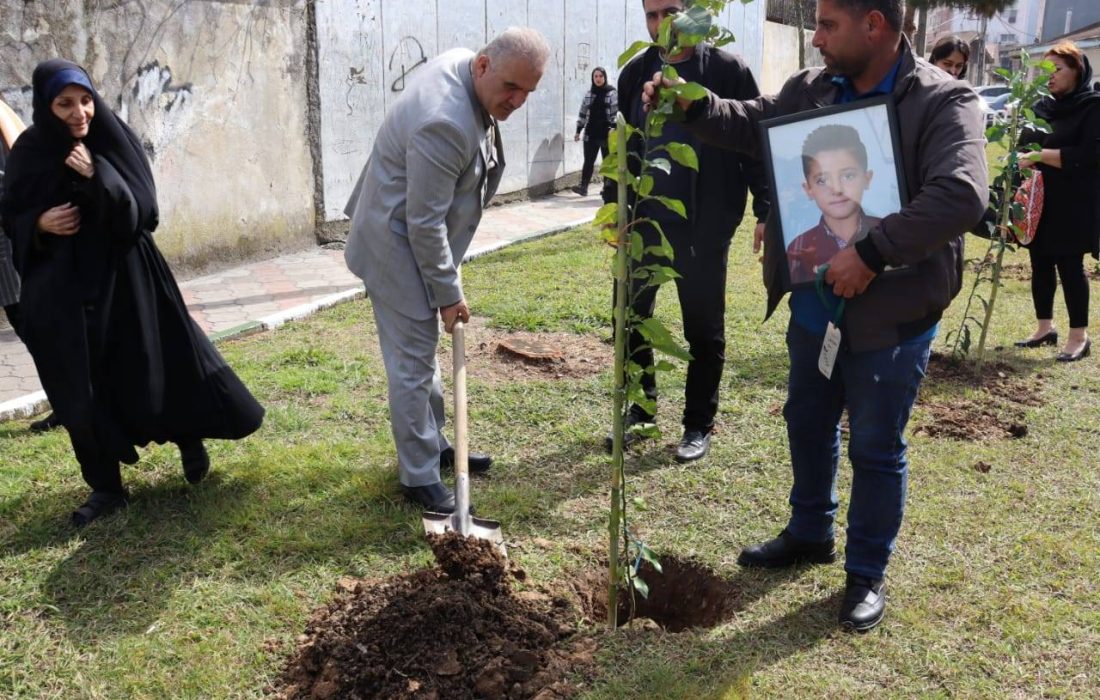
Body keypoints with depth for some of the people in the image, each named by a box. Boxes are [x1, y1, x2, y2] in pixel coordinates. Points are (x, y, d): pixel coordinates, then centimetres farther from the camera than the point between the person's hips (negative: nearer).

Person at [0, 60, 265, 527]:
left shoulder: (115, 141, -5)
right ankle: (105, 486, 17)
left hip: (124, 278, -1)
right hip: (61, 289, 1)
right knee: (81, 391, 3)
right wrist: (40, 224, -14)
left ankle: (189, 440, 33)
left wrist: (98, 177, -23)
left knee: (157, 366, 4)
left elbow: (143, 212, -12)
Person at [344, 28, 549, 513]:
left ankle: (433, 444, 35)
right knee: (413, 360, -4)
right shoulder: (444, 123, -34)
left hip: (418, 236, 10)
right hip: (396, 242, -10)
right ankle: (420, 478, 7)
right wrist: (449, 293, -18)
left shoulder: (461, 62, -3)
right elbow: (424, 223, -27)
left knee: (422, 349, 20)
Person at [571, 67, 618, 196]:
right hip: (590, 133, 3)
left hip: (606, 134, -3)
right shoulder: (589, 94, 10)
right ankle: (583, 187, -8)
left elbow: (616, 112, -6)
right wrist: (578, 131, 10)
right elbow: (583, 113, 13)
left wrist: (613, 129, -16)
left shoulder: (612, 93, -1)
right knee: (588, 161, -4)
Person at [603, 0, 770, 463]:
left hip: (703, 225, -4)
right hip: (644, 219, 4)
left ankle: (699, 424, 20)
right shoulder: (635, 73, 7)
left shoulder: (728, 71, -6)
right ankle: (640, 410, 27)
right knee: (630, 318, 9)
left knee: (703, 327, 5)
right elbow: (623, 146, 13)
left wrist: (767, 214, -11)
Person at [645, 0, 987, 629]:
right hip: (814, 304, 7)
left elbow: (961, 196, -29)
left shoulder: (944, 102, -16)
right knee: (808, 423, 21)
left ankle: (868, 574, 26)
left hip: (891, 314, -6)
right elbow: (751, 125, 16)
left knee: (876, 449, 7)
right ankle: (810, 533, 44)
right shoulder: (811, 89, 3)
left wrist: (871, 254, -32)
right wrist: (694, 105, -1)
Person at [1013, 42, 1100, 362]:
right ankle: (1045, 327, 20)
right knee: (1040, 263, 8)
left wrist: (1040, 155, -20)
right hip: (1039, 200, 6)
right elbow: (1026, 145, 21)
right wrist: (1023, 159, -2)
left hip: (1072, 204, -6)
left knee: (1069, 266, -4)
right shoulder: (1042, 107, 13)